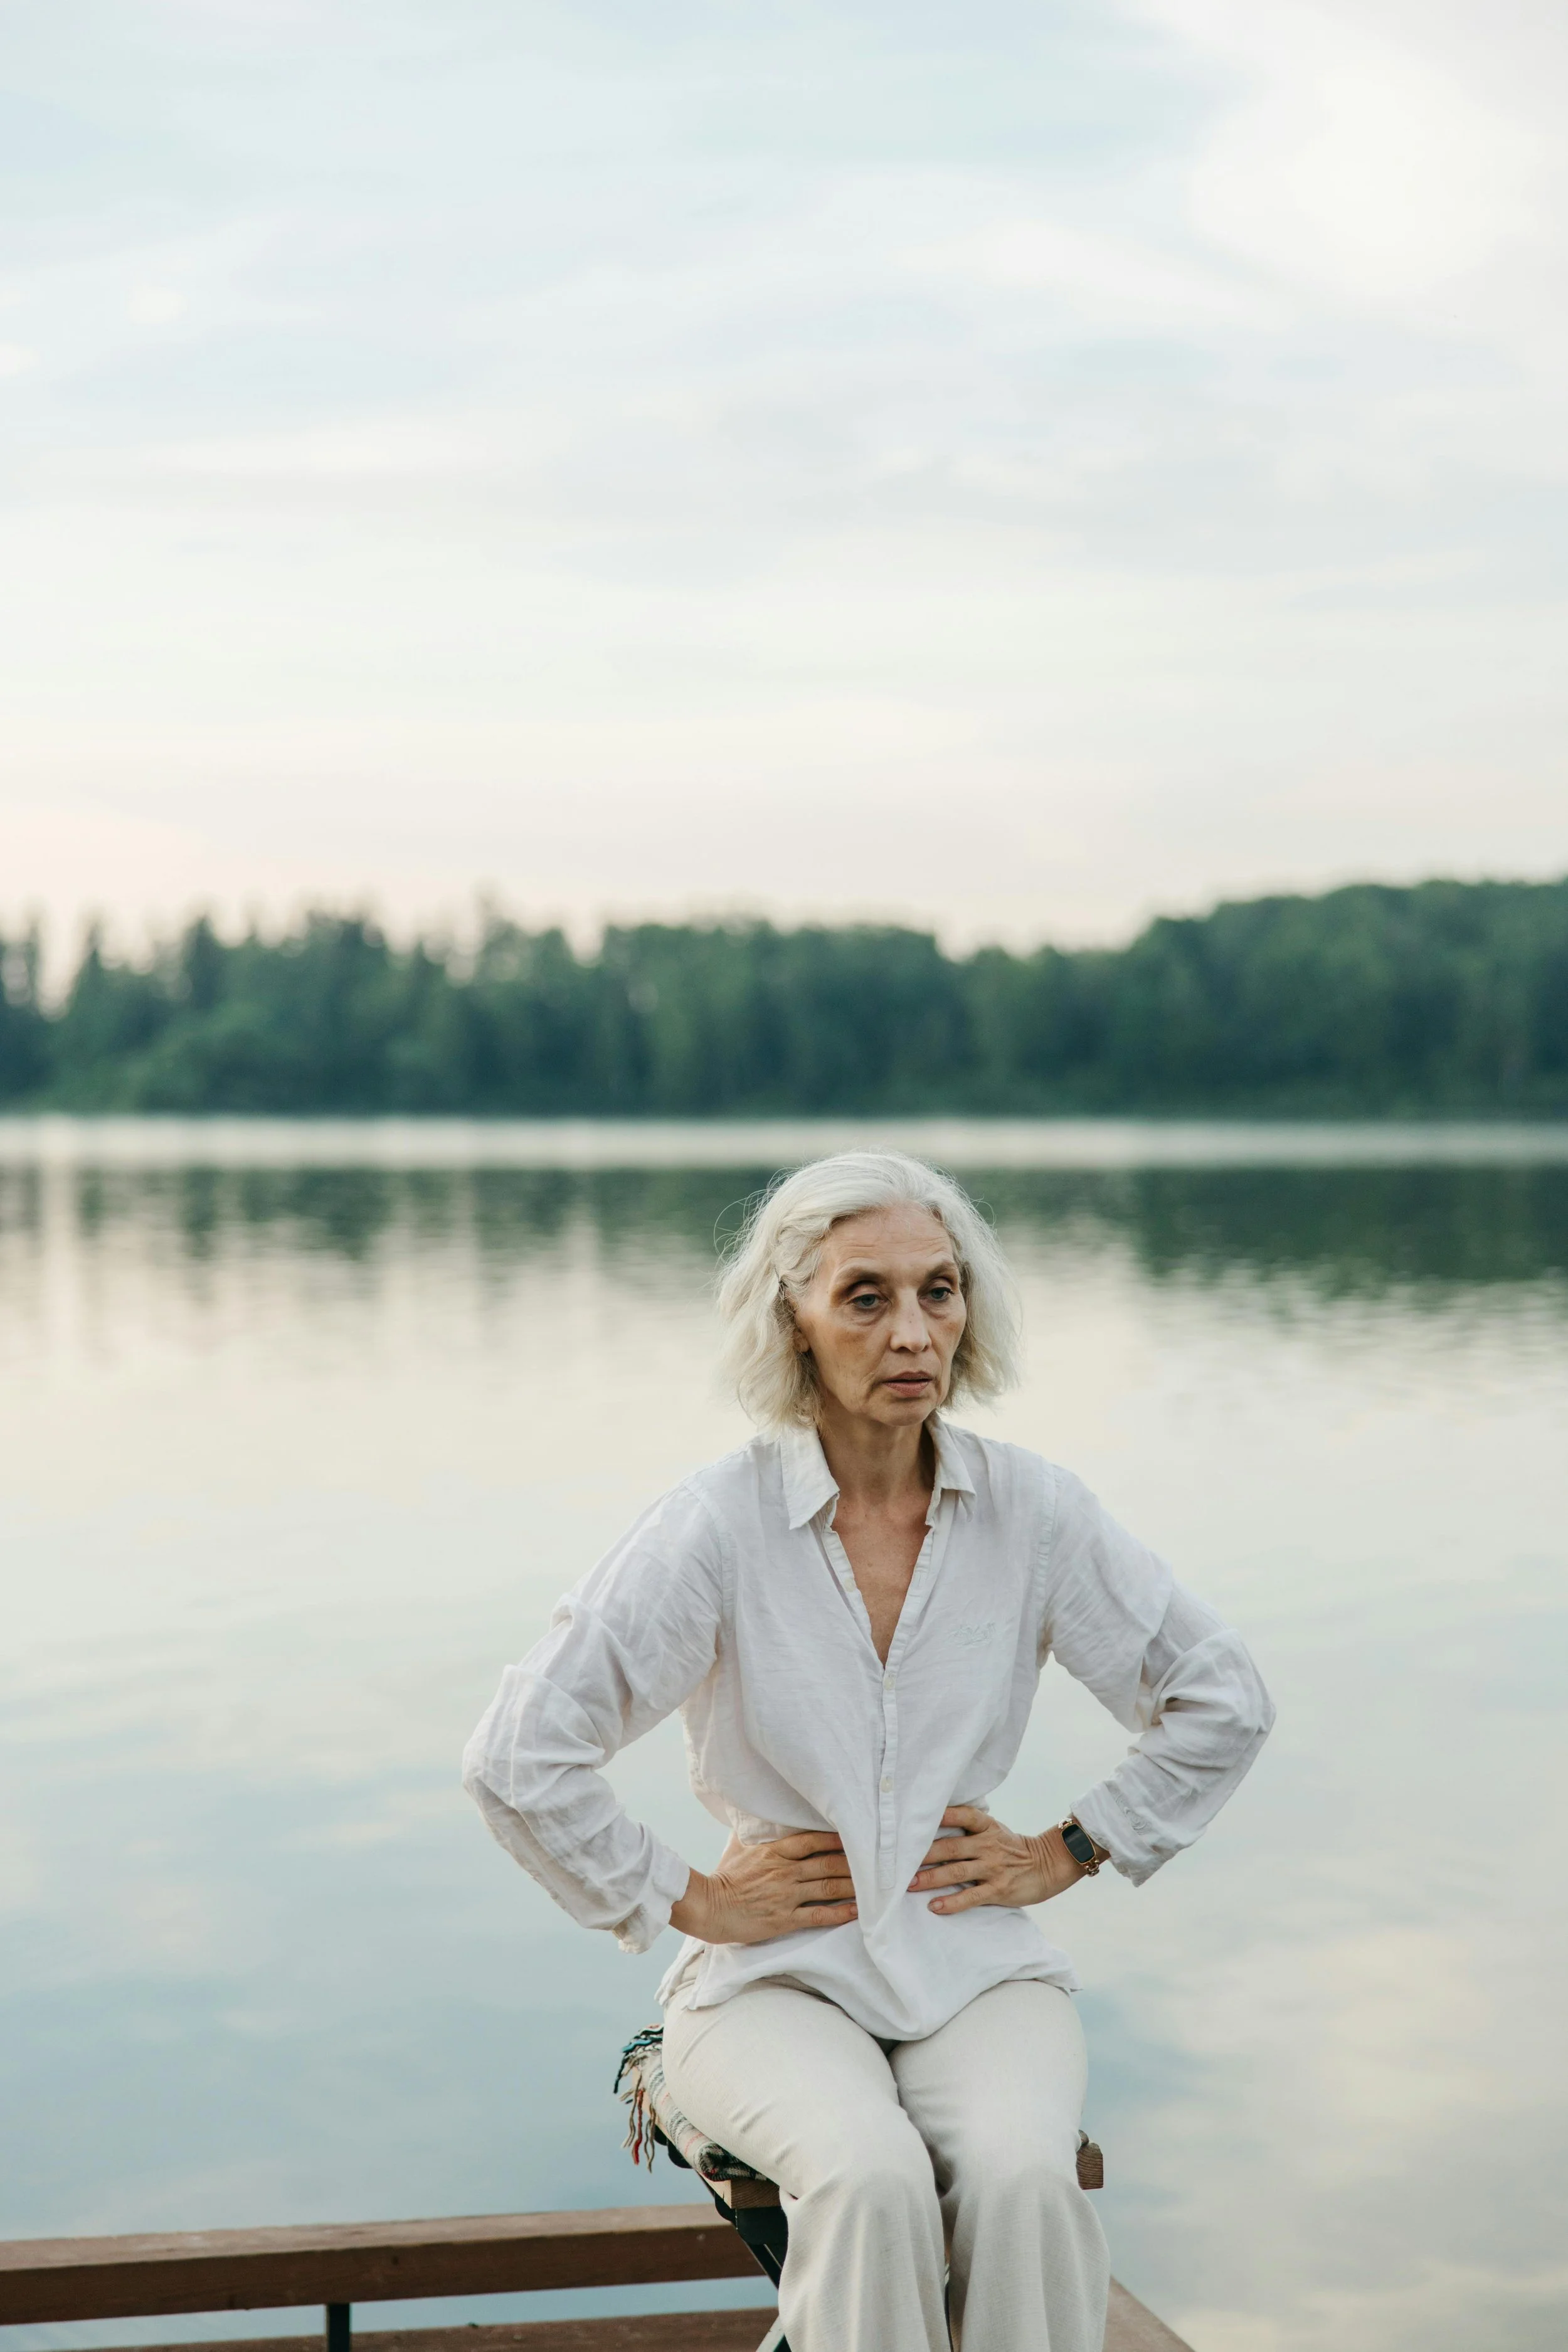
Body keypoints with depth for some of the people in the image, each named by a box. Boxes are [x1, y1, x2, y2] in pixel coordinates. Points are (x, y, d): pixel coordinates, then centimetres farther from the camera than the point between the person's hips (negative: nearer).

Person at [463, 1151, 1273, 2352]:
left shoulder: (1032, 1511, 0)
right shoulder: (717, 1527, -10)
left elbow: (1223, 1700, 11)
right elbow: (518, 1757, -9)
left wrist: (1067, 1853, 6)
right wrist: (684, 1900, -5)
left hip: (980, 1969, 2)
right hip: (776, 1979, -2)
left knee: (1023, 2180, -30)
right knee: (872, 2181, -33)